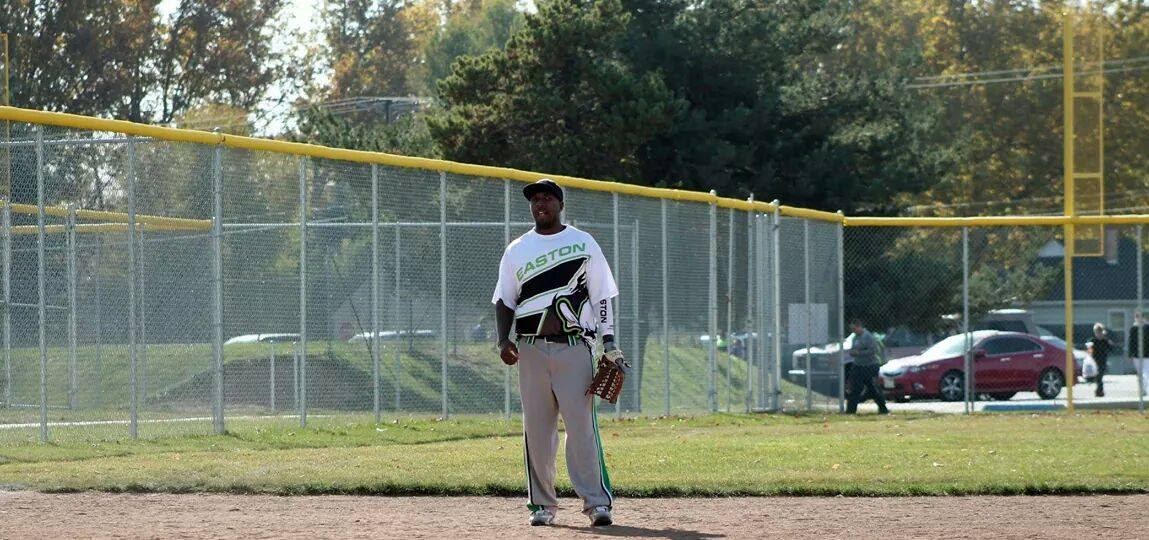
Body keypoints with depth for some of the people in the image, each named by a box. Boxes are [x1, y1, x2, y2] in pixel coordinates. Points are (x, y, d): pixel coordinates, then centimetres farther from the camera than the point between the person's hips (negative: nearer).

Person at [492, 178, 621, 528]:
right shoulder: (516, 250, 13)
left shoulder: (583, 243, 8)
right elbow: (505, 300, 15)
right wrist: (503, 339, -2)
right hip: (531, 350, 3)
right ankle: (541, 503, 9)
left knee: (581, 425, -12)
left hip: (574, 346, -3)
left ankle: (596, 501, -13)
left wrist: (609, 344, -1)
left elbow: (602, 295, 7)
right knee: (536, 429, 2)